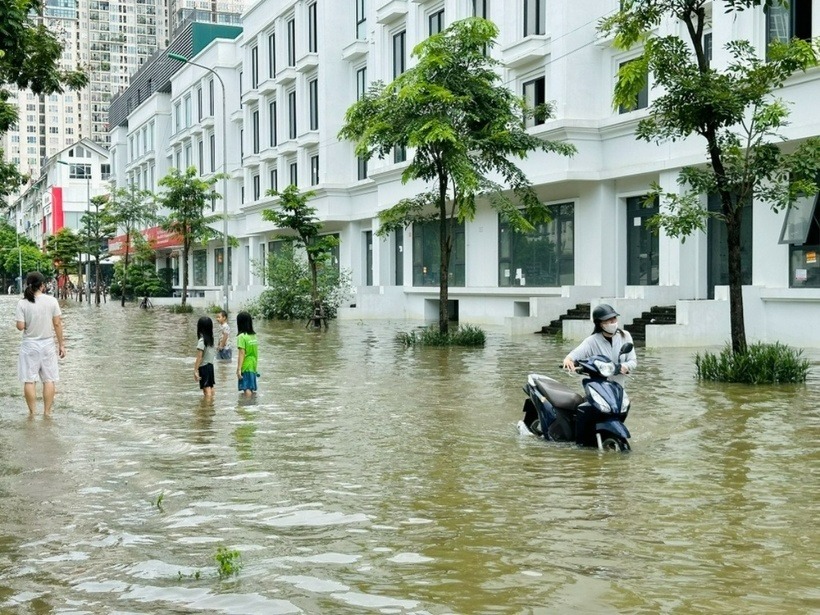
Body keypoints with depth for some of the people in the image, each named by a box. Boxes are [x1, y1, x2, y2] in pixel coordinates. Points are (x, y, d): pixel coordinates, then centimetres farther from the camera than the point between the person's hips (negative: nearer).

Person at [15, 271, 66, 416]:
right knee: (49, 380, 9)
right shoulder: (51, 301, -8)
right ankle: (47, 411, 13)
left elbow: (20, 326, -12)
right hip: (48, 344, 1)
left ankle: (32, 412, 11)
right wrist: (61, 344, 4)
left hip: (29, 345, -1)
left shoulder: (22, 303, -10)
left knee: (29, 381, 8)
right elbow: (57, 324, -4)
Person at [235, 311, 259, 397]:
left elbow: (241, 354, -17)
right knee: (251, 389, 13)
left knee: (247, 389, -6)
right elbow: (254, 352, 10)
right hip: (253, 365, 7)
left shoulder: (242, 336, -13)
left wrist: (238, 369, -15)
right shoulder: (254, 335, 6)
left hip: (245, 367, -7)